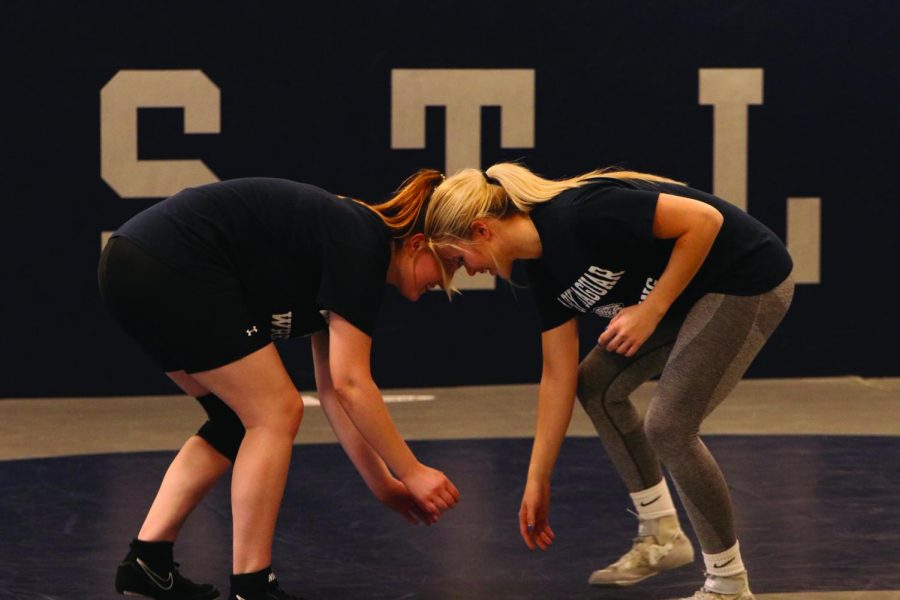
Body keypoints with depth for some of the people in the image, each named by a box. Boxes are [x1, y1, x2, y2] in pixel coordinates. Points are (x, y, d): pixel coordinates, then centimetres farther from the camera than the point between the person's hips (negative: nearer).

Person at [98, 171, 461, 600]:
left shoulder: (343, 241, 21)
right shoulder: (361, 246, -5)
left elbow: (334, 391, 25)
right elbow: (351, 385, -9)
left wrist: (383, 485, 25)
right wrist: (412, 473, -2)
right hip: (172, 267, -10)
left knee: (240, 418, 19)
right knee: (275, 414, -1)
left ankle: (148, 560, 17)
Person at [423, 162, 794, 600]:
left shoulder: (580, 215, -26)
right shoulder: (543, 268, 2)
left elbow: (704, 219, -25)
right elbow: (558, 375, 8)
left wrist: (651, 310, -21)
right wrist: (537, 480, 10)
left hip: (749, 280, -10)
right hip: (695, 292, 10)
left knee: (668, 426, -12)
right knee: (597, 384, 12)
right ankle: (662, 536, 22)